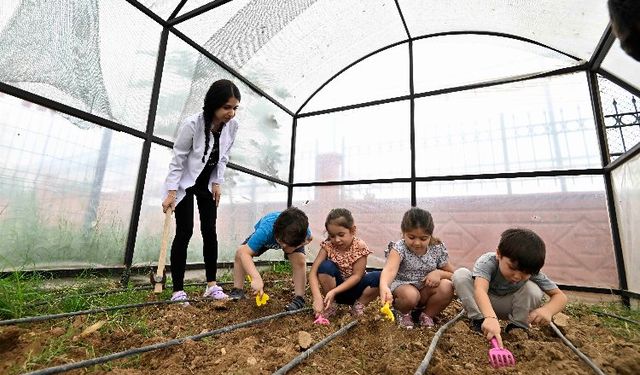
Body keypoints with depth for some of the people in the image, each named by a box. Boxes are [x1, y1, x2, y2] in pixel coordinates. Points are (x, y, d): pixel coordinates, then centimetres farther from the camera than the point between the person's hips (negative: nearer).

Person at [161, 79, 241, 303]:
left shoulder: (232, 126, -12)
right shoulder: (192, 124, -26)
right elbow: (177, 159, -18)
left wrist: (217, 183, -3)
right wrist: (171, 193, -18)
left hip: (208, 184, 4)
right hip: (184, 184, -4)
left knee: (210, 232, 2)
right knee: (184, 232, -6)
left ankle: (211, 285, 11)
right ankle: (178, 290, 4)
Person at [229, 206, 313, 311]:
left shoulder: (303, 230, -40)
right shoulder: (265, 231, -48)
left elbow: (309, 238, -13)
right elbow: (244, 252, -49)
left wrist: (303, 243, -37)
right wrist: (256, 278, -60)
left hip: (294, 239, 0)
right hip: (266, 238, 0)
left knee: (300, 260, -26)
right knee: (239, 253, -15)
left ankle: (299, 298, -8)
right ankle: (237, 291, 4)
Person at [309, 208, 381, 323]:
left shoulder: (360, 246, -18)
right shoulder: (328, 246, -15)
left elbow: (356, 276, -20)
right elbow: (313, 272, -20)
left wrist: (333, 292, -29)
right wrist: (317, 297, -34)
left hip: (354, 289, 0)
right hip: (334, 287, 1)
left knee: (378, 277, -28)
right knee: (325, 266, -30)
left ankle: (359, 305, -2)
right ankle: (330, 306, -8)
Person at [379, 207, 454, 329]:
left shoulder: (437, 250, -9)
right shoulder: (399, 248, -22)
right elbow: (390, 269, -42)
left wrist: (439, 273, -20)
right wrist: (384, 286, -64)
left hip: (426, 292, 4)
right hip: (402, 286, -3)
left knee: (447, 287, -25)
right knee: (410, 295, -36)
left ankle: (427, 315, 2)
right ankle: (404, 314, 1)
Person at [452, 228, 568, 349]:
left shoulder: (532, 274, -22)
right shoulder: (487, 262, -35)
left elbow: (560, 296, -17)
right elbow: (480, 290, -50)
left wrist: (548, 310, -41)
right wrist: (490, 317, -68)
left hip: (506, 307, 2)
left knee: (533, 289, -27)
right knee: (460, 274, -31)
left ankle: (518, 326, -5)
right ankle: (478, 320, -19)